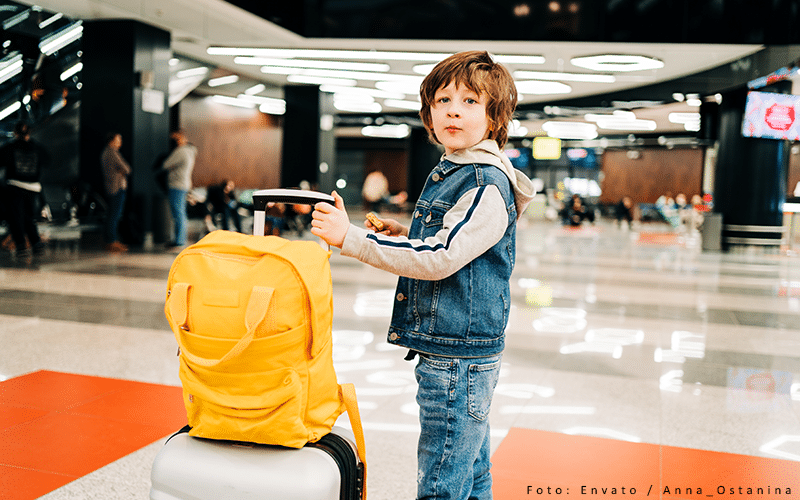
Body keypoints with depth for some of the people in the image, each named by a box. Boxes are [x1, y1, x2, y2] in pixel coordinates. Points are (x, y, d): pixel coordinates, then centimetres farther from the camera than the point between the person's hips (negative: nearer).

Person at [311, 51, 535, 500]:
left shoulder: (487, 185, -17)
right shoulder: (449, 173, 14)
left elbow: (439, 259, -25)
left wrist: (351, 238, -25)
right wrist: (407, 235, 9)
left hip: (459, 356, -10)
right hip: (455, 349, 10)